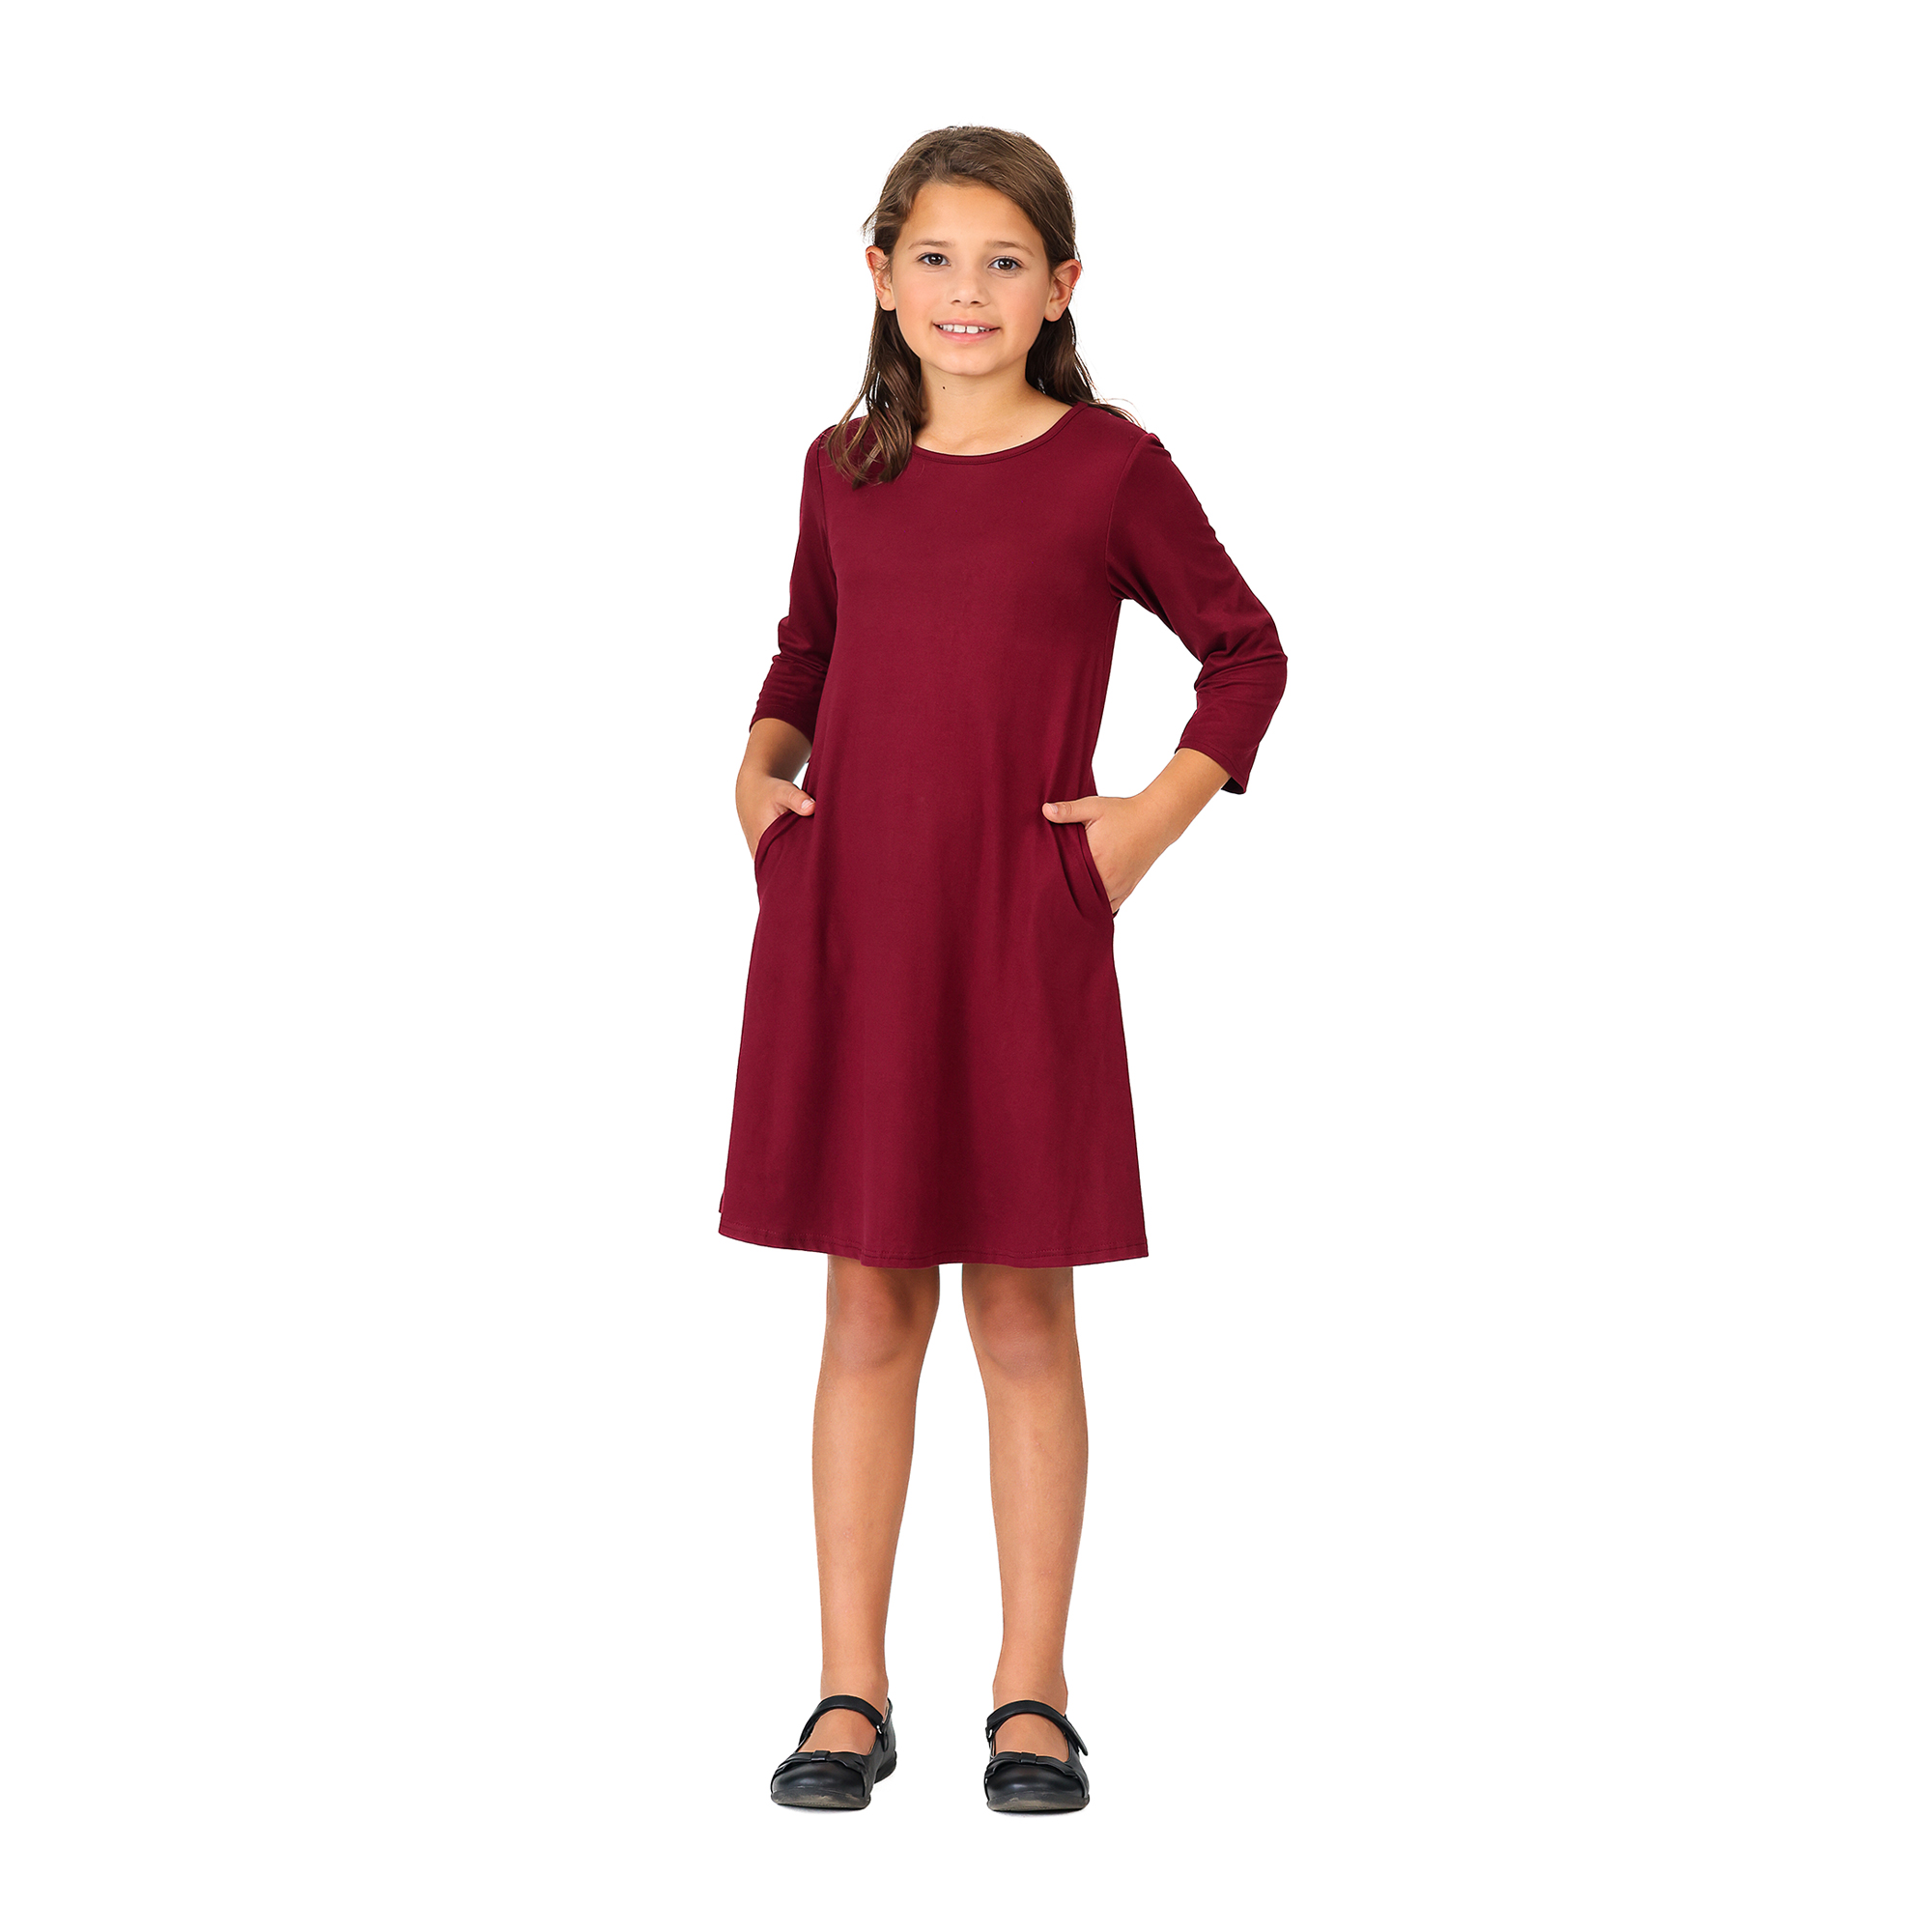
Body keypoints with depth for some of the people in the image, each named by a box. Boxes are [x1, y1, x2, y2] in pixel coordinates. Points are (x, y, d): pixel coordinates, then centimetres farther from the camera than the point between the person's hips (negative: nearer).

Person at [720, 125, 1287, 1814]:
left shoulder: (1111, 468, -1)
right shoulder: (842, 469, 8)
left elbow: (1246, 653, 6)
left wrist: (1157, 816, -4)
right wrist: (759, 770, 6)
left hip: (1023, 932, -3)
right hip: (842, 927, 3)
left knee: (1024, 1314, 4)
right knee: (868, 1312, 7)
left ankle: (1031, 1699, 16)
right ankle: (851, 1695, 16)